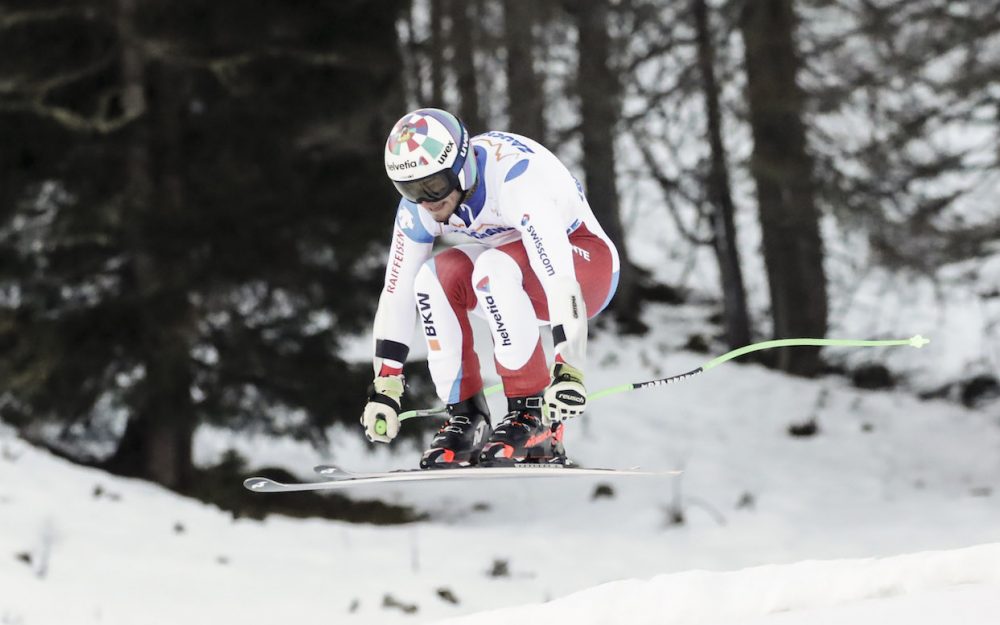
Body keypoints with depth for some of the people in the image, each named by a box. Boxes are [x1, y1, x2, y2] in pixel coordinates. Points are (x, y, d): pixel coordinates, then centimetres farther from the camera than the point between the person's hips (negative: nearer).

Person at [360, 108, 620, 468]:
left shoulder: (514, 179, -34)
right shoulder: (419, 206, -13)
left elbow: (560, 279, -41)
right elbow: (397, 294, -7)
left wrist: (568, 370, -49)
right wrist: (384, 388, -10)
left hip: (585, 262, -7)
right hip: (512, 266, 7)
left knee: (494, 269, -34)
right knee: (434, 277, -20)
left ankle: (533, 417, -26)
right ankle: (465, 416, -10)